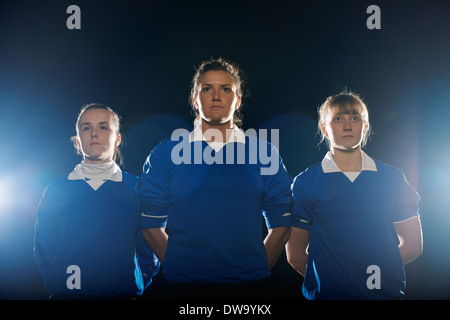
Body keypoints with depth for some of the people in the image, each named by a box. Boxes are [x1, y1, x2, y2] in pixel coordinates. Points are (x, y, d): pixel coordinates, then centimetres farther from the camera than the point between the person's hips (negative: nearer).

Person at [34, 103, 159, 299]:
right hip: (66, 293, 1)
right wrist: (60, 282, -2)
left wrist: (137, 285, -6)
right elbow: (43, 248, 7)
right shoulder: (56, 190, 4)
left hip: (123, 293, 0)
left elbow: (148, 251, 3)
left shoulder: (137, 189, 1)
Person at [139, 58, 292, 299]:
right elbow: (151, 224, 3)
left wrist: (258, 270, -1)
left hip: (248, 283, 1)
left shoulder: (264, 154, 3)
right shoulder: (165, 154, 2)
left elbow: (280, 224, 4)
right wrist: (178, 268, -2)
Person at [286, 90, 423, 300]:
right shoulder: (305, 182, -4)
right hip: (326, 294, -2)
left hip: (386, 292, 2)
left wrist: (376, 272, -2)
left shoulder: (392, 178, 2)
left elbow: (413, 244, 5)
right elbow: (295, 254, -3)